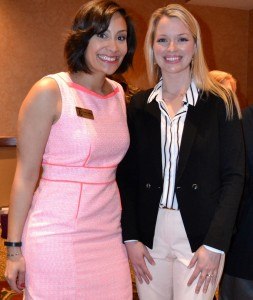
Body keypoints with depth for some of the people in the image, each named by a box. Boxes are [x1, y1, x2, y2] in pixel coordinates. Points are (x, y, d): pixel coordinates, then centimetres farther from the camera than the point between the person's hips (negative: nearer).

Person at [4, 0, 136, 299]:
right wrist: (14, 248, -6)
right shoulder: (50, 91, -10)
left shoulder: (120, 95, 7)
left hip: (110, 233, 5)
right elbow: (25, 174, -8)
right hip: (57, 236, -5)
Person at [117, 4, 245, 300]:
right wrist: (130, 237, -3)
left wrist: (214, 244, -10)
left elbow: (234, 176, -5)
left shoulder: (220, 102, -3)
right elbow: (125, 176, 4)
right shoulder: (138, 106, 4)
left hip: (200, 235, -2)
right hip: (149, 234, 3)